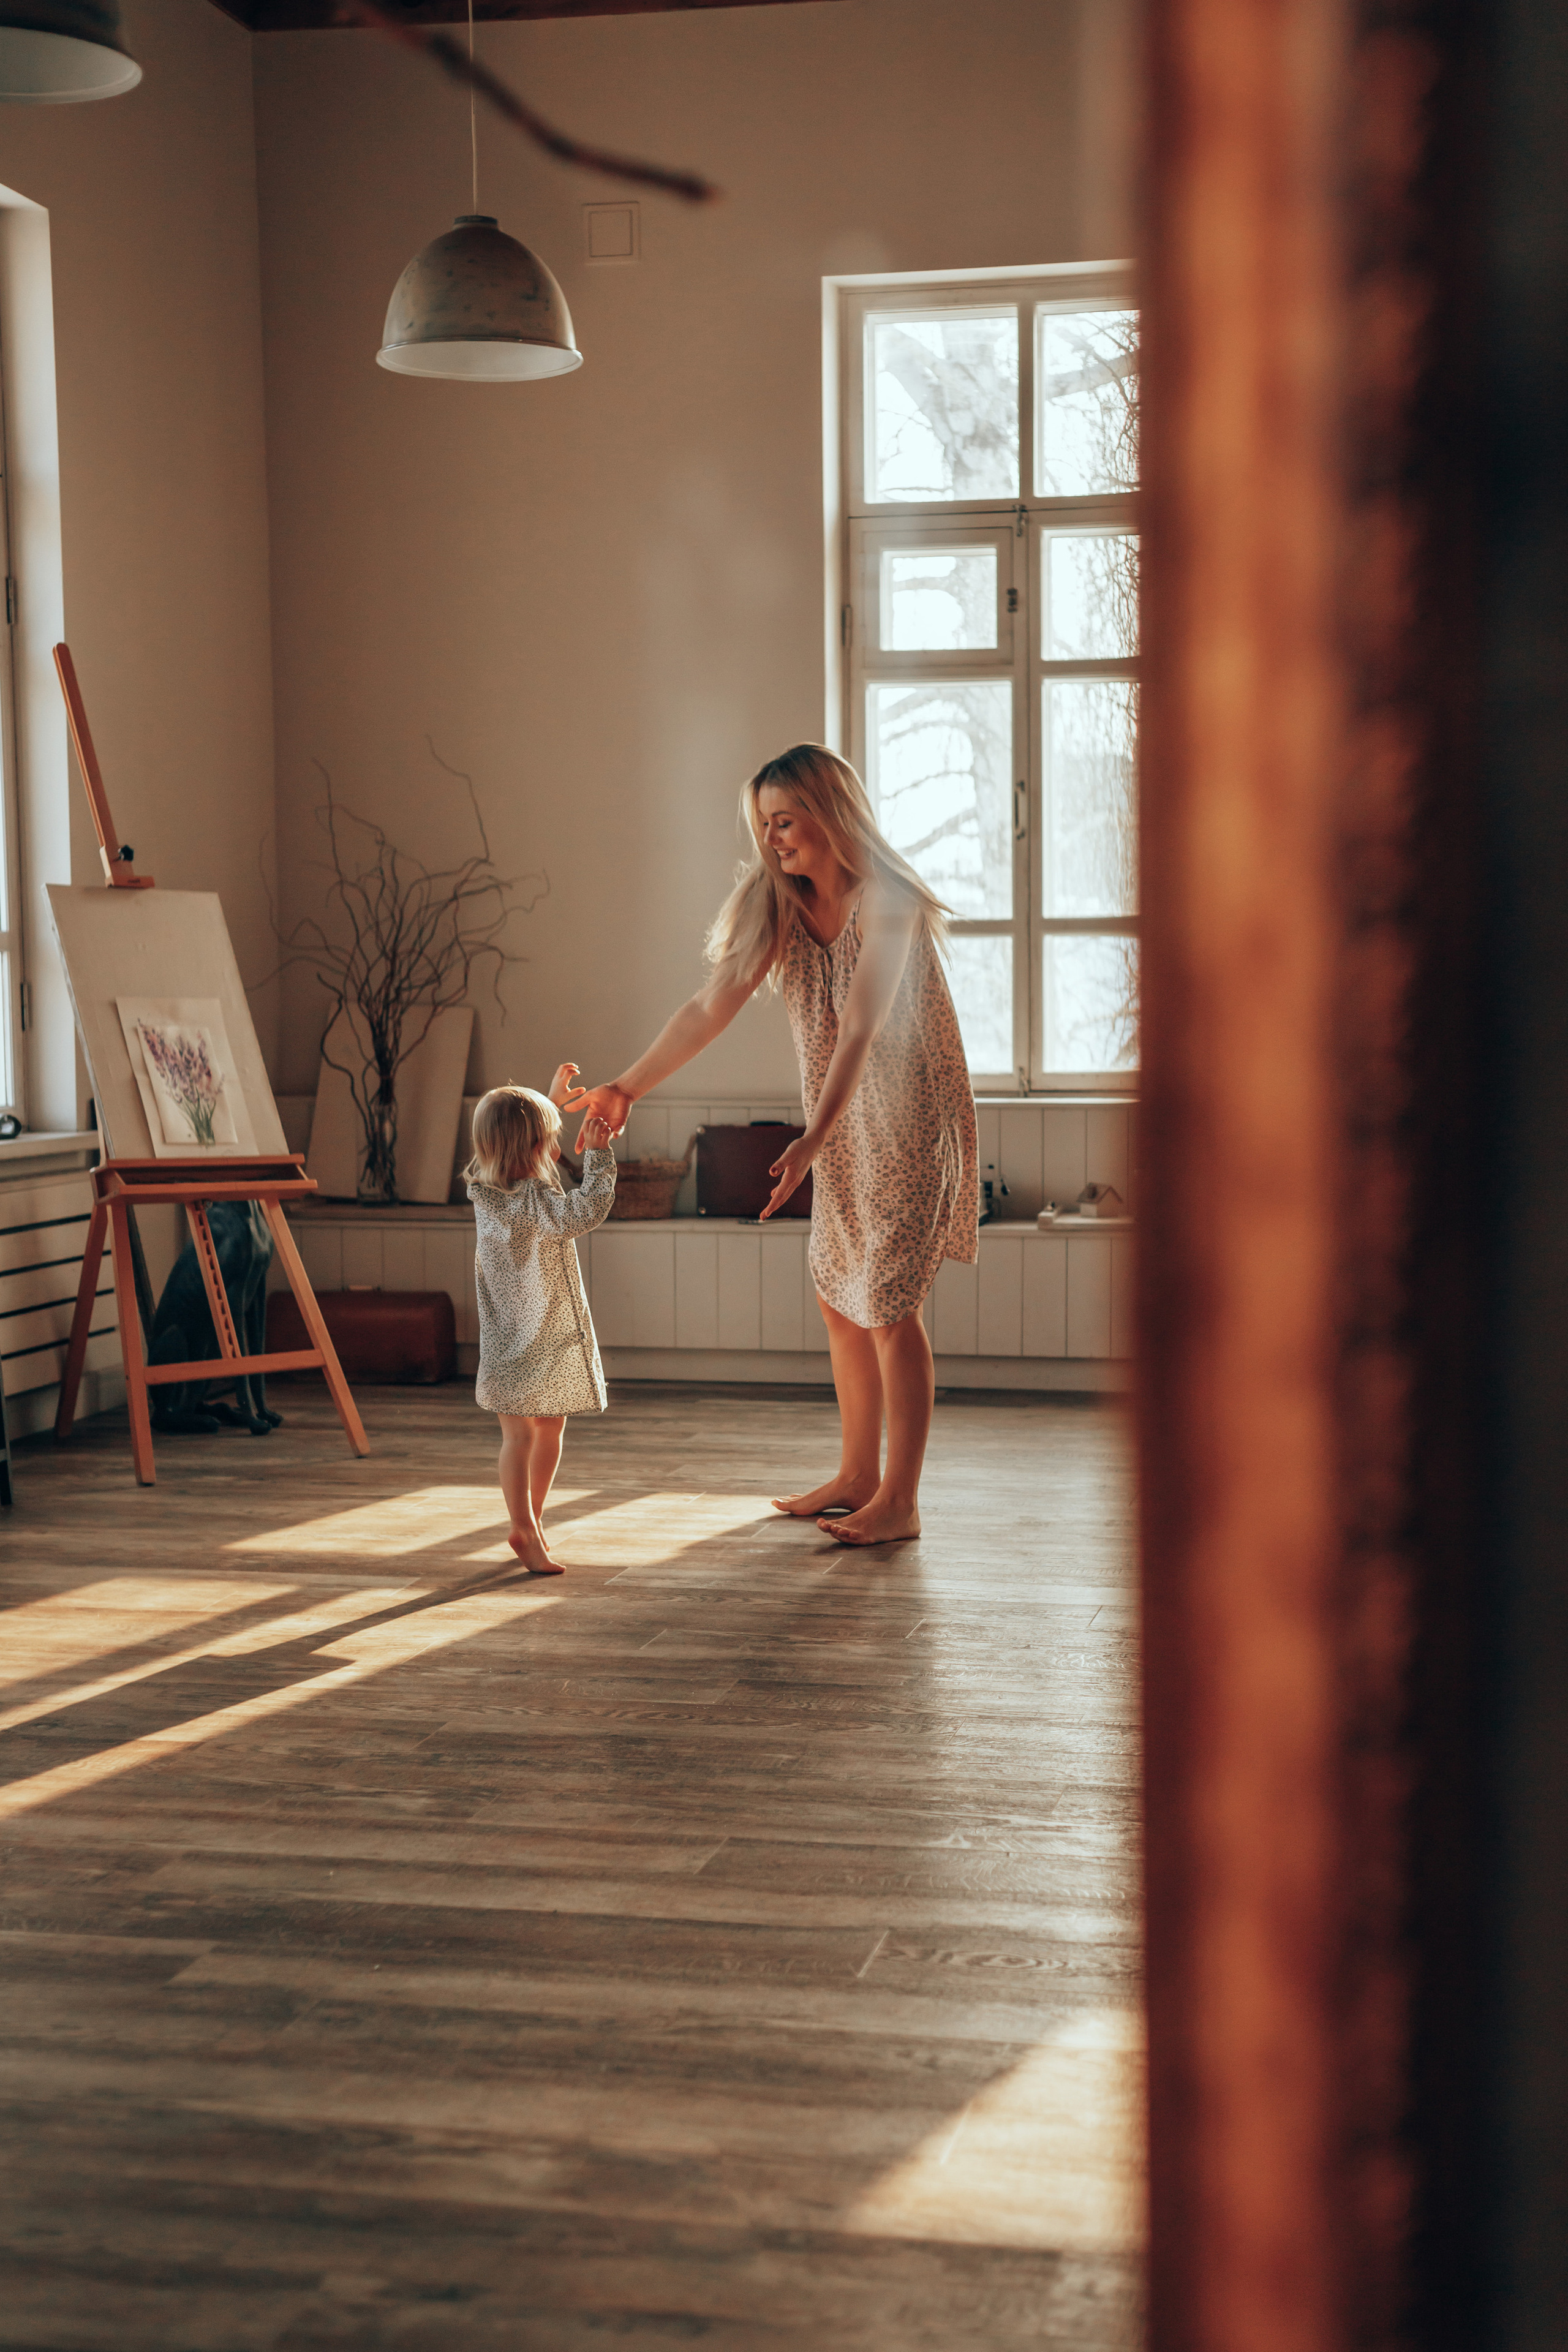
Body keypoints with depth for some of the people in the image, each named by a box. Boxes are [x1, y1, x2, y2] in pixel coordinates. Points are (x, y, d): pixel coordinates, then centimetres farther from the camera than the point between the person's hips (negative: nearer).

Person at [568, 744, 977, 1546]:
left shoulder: (886, 900, -21)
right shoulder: (777, 902, 0)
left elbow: (860, 1029, -29)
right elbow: (710, 1007, -2)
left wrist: (813, 1138, -38)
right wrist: (626, 1087, -9)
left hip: (907, 1117, -7)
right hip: (842, 1123, 8)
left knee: (889, 1304, -7)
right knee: (840, 1298, 11)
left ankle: (899, 1501, 2)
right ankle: (857, 1474, 25)